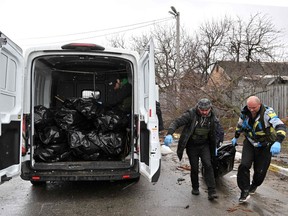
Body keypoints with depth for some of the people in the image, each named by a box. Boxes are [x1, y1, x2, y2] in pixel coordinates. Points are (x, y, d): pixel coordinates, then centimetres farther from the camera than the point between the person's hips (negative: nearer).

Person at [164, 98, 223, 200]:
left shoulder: (212, 117, -4)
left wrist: (215, 147, 12)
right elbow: (176, 122, -25)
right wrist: (169, 134, -41)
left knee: (208, 165, -11)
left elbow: (216, 133, 11)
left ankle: (212, 192, -6)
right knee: (194, 168, 5)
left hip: (204, 145, 2)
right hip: (192, 146, -2)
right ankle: (195, 188, 28)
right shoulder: (190, 114, -18)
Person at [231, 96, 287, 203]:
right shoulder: (245, 112, -10)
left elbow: (281, 126, -39)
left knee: (260, 170, 6)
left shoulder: (267, 112, -27)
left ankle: (254, 186, 38)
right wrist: (236, 137, 24)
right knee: (244, 165, -15)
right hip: (249, 143, 3)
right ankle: (245, 191, -3)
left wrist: (278, 142, -55)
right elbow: (240, 125, 11)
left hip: (265, 146, -3)